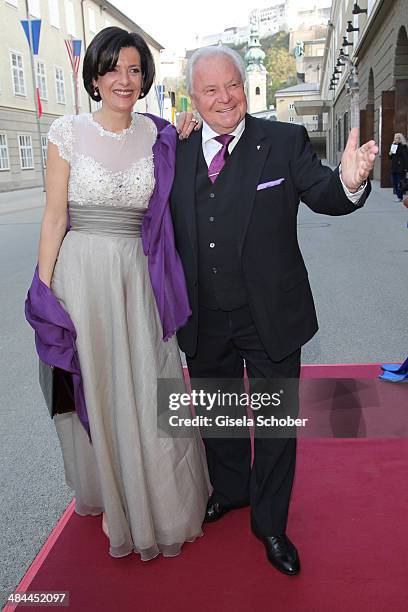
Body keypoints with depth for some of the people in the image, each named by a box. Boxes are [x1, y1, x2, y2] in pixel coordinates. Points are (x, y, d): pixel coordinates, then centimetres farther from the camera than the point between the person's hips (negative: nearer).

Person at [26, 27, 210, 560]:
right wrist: (44, 291, -6)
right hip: (83, 273, -2)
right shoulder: (68, 132, -2)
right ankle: (114, 499, 34)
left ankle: (160, 500, 34)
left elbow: (169, 208, 13)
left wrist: (183, 144, 2)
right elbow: (54, 216, -3)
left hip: (140, 276, 2)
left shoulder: (158, 135, 6)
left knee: (150, 390, 9)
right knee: (98, 389, 10)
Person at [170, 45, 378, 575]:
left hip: (271, 317, -2)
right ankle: (229, 489, 52)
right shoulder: (175, 152, -1)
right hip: (204, 323, 3)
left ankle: (270, 524, 37)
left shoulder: (285, 141, -7)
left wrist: (349, 181, -36)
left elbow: (323, 196, -14)